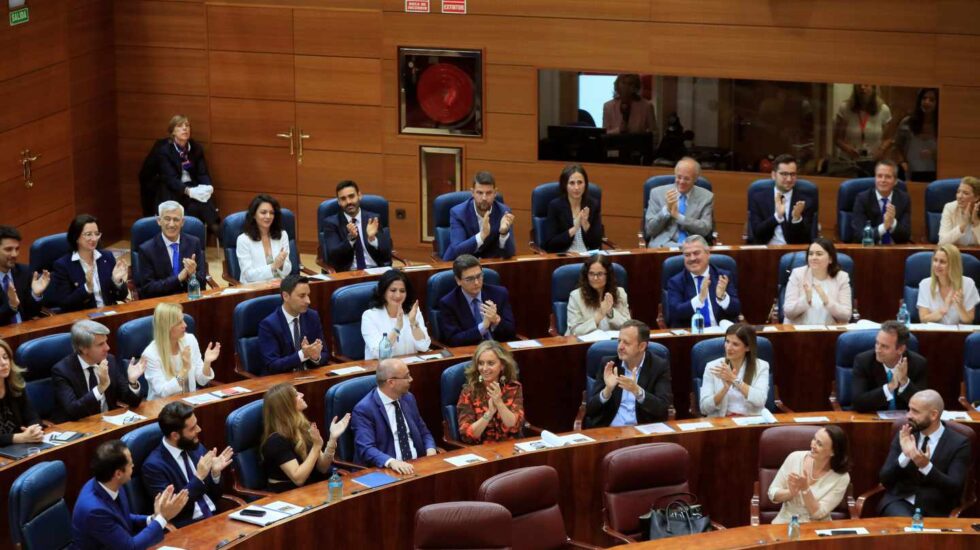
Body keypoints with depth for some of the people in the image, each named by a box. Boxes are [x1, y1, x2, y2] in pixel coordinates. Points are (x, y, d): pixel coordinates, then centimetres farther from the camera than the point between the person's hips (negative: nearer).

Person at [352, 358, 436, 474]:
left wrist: (430, 450, -1)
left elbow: (423, 433, 20)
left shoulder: (408, 398, 12)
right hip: (385, 471, -6)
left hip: (417, 466, 6)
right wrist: (391, 462, -36)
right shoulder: (364, 409, -9)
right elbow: (366, 449, -19)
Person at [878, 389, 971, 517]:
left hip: (934, 511, -1)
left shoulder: (958, 443, -3)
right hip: (899, 502, 1)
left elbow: (955, 488, -11)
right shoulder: (904, 436, 6)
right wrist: (904, 456, -17)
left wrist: (926, 466, -25)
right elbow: (885, 479, 0)